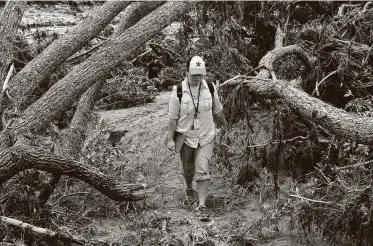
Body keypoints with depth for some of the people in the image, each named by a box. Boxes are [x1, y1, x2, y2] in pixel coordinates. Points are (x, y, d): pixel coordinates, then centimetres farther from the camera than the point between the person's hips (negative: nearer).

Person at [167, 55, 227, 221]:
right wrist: (170, 139, -10)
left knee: (203, 171, -9)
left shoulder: (210, 88, -6)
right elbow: (172, 117, -9)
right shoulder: (178, 91, -14)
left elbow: (217, 110, 11)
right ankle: (189, 188, 50)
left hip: (206, 137, 1)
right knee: (188, 169, 18)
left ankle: (202, 206, -5)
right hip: (186, 137, -1)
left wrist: (224, 125, 23)